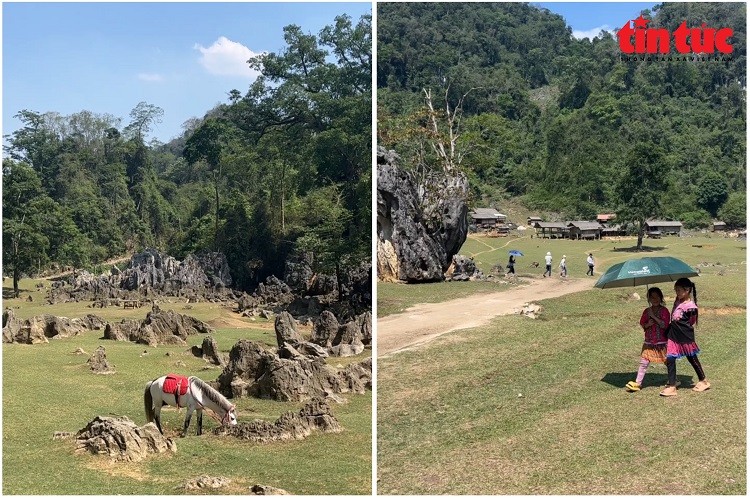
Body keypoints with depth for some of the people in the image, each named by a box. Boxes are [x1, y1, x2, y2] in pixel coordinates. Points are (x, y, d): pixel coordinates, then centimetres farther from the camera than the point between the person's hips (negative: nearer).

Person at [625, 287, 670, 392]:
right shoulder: (647, 311, 6)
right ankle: (637, 383, 1)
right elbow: (642, 324, 10)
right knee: (644, 363, -1)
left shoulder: (664, 310, -6)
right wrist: (647, 325, -11)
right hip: (648, 342, 3)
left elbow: (664, 325, -17)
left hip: (661, 342, -3)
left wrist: (653, 316, -21)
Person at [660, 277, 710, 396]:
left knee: (692, 359, 10)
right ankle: (671, 386, 6)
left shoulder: (690, 306, -18)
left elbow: (692, 324, -6)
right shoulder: (678, 301, 4)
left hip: (685, 337, -7)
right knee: (670, 359, 2)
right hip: (673, 336, 7)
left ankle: (703, 381, 30)